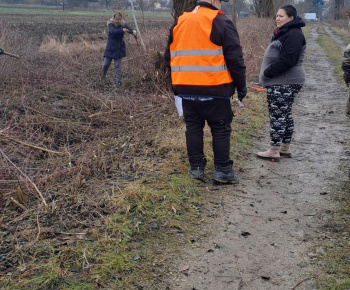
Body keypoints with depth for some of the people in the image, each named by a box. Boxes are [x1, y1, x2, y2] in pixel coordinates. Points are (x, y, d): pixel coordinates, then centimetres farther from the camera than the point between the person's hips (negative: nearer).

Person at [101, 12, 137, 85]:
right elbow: (113, 31, -29)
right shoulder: (111, 25, -8)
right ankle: (103, 75, 33)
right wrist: (122, 30, -44)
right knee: (105, 64, 6)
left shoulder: (123, 26, -2)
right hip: (110, 48, 0)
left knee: (118, 65, 0)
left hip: (119, 49, 0)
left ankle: (118, 80, 6)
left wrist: (134, 32, -35)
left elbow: (131, 30, -12)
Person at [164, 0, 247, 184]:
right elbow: (235, 59, -10)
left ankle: (196, 167, 17)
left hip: (186, 88, 5)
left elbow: (169, 57, 16)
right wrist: (241, 86, -1)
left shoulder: (179, 23, 11)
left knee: (193, 127, 13)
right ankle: (222, 171, 6)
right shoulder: (221, 23, -7)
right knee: (220, 129, 4)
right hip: (214, 89, -5)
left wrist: (176, 84, 24)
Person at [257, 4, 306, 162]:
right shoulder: (284, 32, 19)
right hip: (282, 82, 11)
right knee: (285, 114, 14)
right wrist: (267, 74, 10)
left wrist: (267, 73, -18)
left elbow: (287, 60, -25)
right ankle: (285, 149, 23)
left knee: (278, 115, -7)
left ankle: (274, 152, -1)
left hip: (285, 83, -11)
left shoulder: (293, 34, -16)